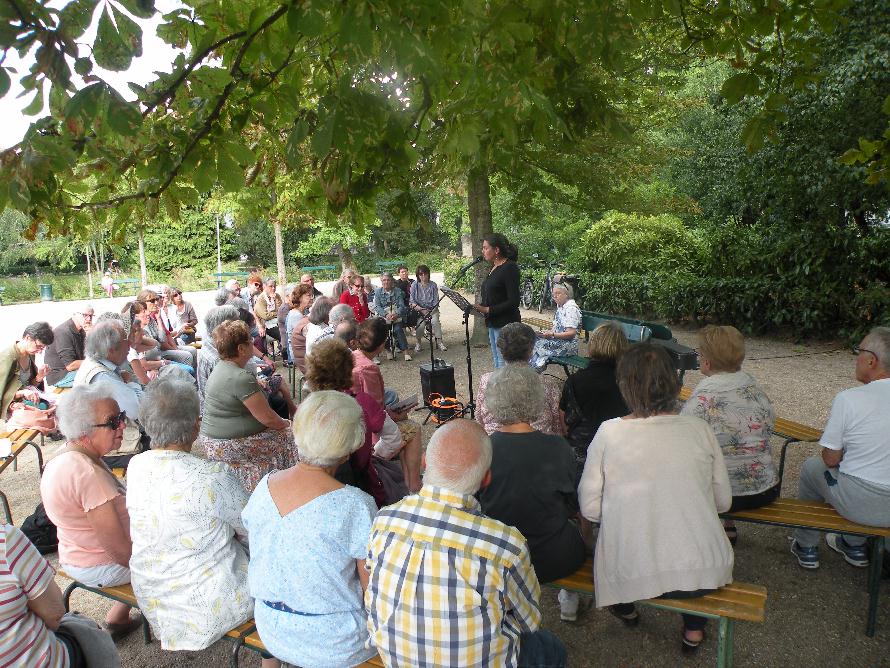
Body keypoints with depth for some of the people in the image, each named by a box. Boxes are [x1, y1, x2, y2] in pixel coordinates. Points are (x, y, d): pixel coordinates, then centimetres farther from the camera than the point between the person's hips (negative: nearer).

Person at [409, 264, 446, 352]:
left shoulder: (433, 285, 5)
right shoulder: (414, 285, 3)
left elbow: (436, 301, 2)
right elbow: (412, 301, -3)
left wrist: (429, 311, -13)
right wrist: (420, 309, -18)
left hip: (432, 309, 1)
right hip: (419, 310, -1)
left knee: (435, 321, -30)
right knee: (421, 323, -28)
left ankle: (439, 341, -18)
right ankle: (419, 342, -6)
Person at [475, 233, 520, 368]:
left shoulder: (509, 268, -14)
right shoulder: (494, 267, 13)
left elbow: (513, 301, -19)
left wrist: (488, 310, -20)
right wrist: (481, 307, 0)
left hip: (505, 324, -9)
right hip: (493, 323, 10)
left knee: (503, 364, -6)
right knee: (496, 362, 16)